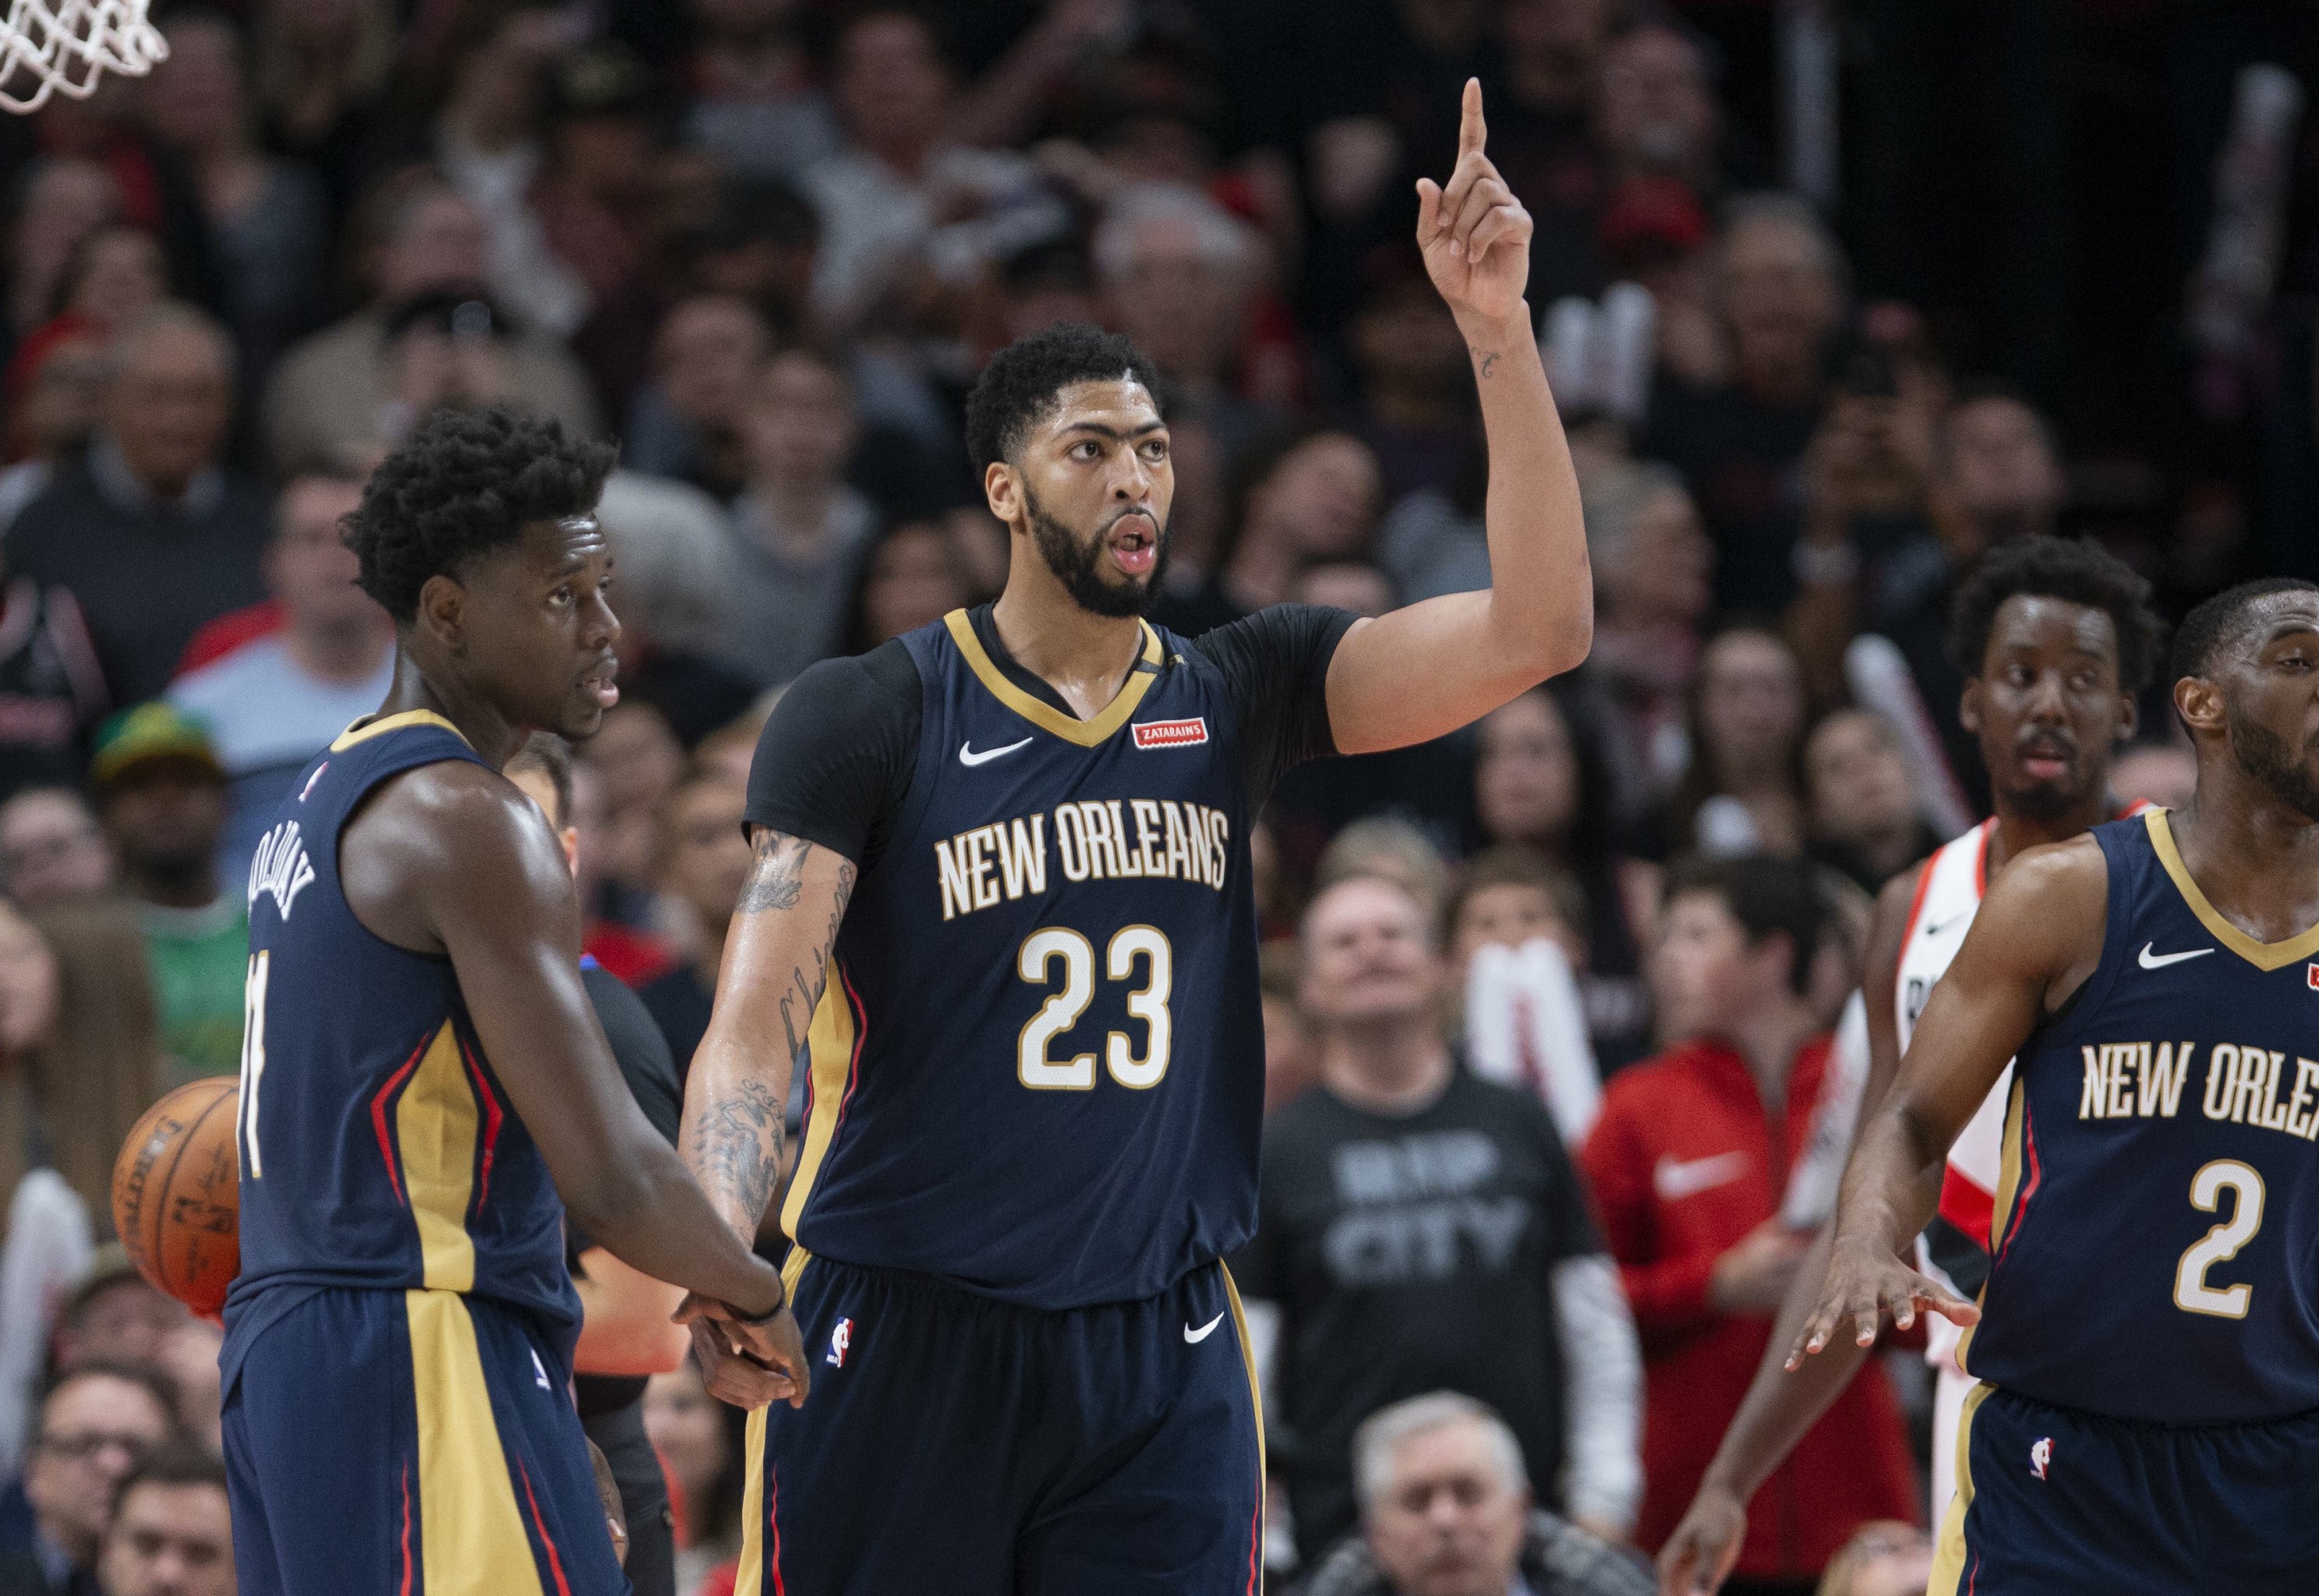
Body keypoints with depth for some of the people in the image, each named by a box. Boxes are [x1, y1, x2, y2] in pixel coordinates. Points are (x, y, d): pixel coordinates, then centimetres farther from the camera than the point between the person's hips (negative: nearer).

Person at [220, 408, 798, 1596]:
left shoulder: (320, 801, 18)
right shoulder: (467, 819, -13)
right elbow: (612, 1185, -19)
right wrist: (752, 1296, -2)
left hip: (281, 1348, 10)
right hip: (421, 1358, -10)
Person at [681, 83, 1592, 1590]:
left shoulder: (1239, 697, 8)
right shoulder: (871, 716, -2)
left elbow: (1537, 630, -3)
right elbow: (759, 1014, -10)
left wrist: (1496, 327, -11)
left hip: (1162, 1352, 3)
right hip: (905, 1334, -3)